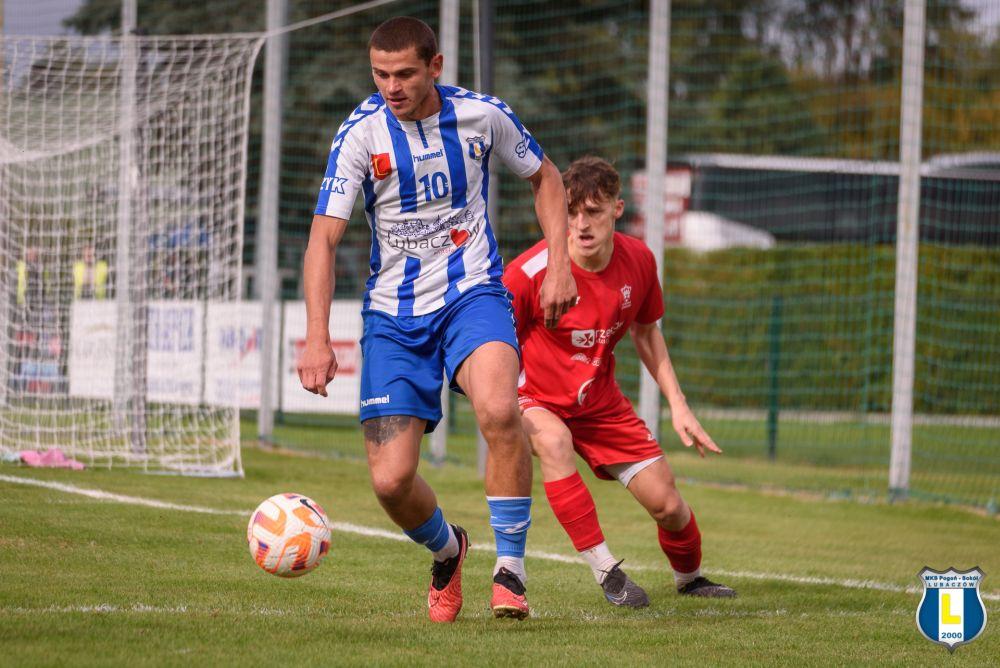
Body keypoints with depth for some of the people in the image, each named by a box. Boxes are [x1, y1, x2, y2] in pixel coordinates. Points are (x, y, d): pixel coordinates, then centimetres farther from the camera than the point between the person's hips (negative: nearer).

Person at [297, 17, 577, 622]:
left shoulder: (483, 116, -5)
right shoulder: (361, 134, -9)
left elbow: (544, 176, 14)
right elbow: (325, 237, -13)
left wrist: (559, 266, 3)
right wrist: (317, 339, -24)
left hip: (472, 293, -1)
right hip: (393, 313, 1)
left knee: (499, 409, -33)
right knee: (391, 480, -8)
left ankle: (510, 567, -17)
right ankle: (447, 551, 27)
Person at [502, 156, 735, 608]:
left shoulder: (638, 261, -10)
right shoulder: (530, 271, -26)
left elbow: (646, 332, 8)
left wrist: (678, 405, 5)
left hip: (600, 398, 4)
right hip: (536, 397, -4)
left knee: (667, 505, 0)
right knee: (553, 441, -39)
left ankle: (689, 578, 34)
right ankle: (606, 571, -30)